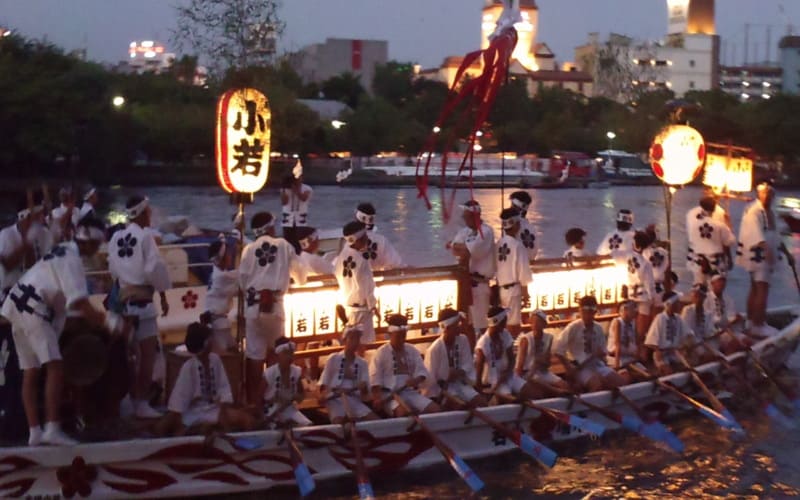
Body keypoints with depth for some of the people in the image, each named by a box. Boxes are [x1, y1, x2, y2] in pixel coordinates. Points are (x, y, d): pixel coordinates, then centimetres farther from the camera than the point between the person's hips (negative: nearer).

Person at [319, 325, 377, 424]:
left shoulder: (362, 363, 16)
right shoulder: (333, 359, 9)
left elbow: (365, 392, 11)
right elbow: (323, 383, 8)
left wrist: (363, 387, -12)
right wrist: (324, 395, -12)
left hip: (354, 399, 3)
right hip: (335, 399, -3)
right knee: (338, 421, -36)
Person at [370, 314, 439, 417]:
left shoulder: (412, 351, 13)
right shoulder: (381, 352, -1)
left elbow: (422, 371, 9)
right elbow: (375, 378, -7)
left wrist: (416, 380, -15)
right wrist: (377, 399, -20)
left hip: (410, 392, 5)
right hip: (389, 394, -5)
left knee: (435, 409, -17)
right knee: (403, 412, -37)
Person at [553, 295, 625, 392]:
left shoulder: (598, 328, 8)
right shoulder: (573, 328, -8)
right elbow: (557, 349, -11)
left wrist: (602, 353, -4)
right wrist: (568, 368, -12)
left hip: (597, 364, 6)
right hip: (580, 367, -5)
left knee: (621, 382, -14)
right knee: (597, 384, -34)